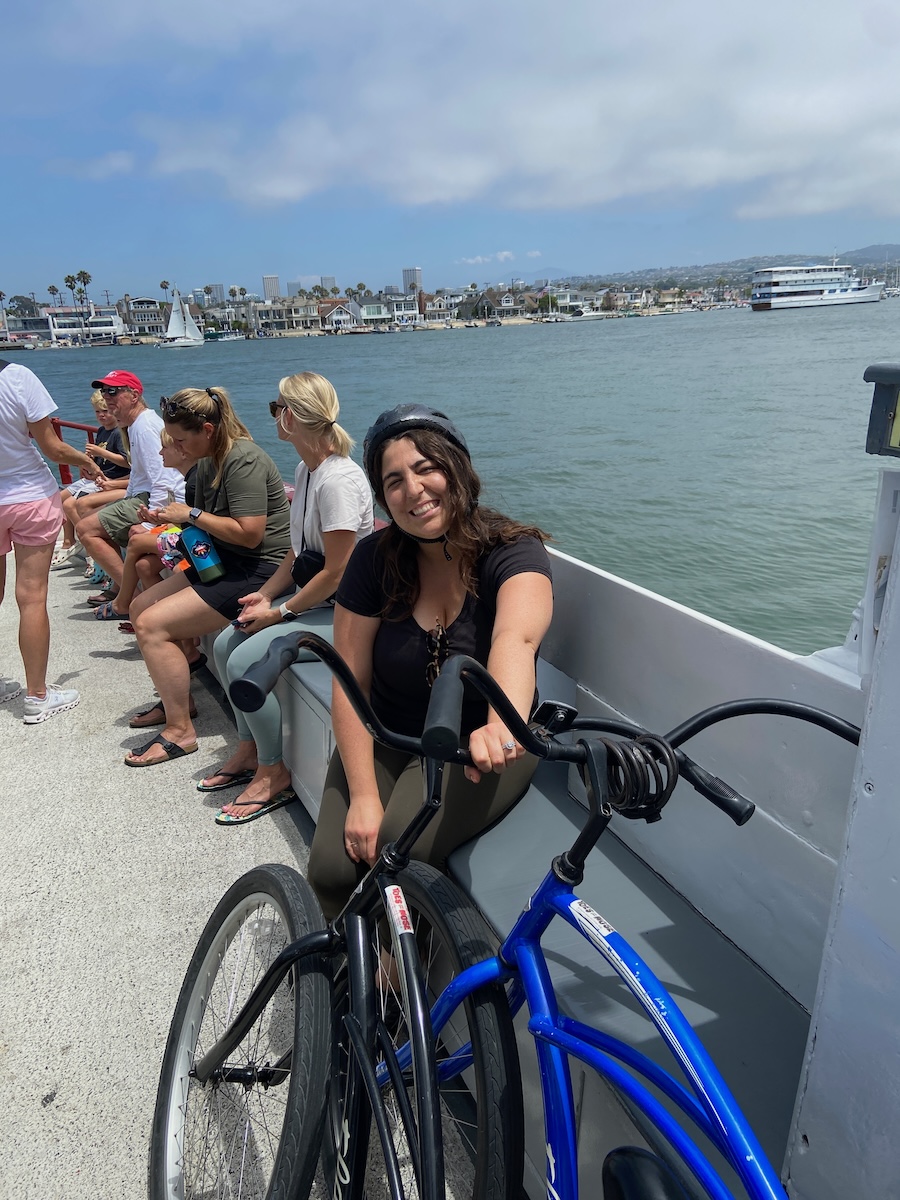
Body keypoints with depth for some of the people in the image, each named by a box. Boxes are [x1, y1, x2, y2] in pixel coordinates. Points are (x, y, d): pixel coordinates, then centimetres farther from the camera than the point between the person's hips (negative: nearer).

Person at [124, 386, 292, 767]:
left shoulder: (243, 461, -20)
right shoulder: (210, 459, 10)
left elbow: (248, 533, -26)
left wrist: (191, 515, -16)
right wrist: (171, 517, -1)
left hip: (259, 571, -11)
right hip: (221, 561, 11)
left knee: (152, 625, -17)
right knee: (141, 608, 13)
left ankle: (180, 731, -6)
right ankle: (175, 699, 25)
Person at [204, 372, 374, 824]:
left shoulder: (338, 481, -24)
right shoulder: (305, 469, 8)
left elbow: (336, 573, -23)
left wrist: (279, 612, -14)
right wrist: (265, 594, 3)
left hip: (344, 611, -10)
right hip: (312, 597, 10)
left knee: (244, 661, -18)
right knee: (225, 645, 6)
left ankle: (274, 773, 1)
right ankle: (249, 751, 21)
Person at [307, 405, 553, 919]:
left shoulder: (515, 552, -16)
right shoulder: (375, 559, -7)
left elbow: (515, 637, -39)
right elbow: (350, 686, -8)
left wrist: (505, 725, -60)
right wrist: (363, 795, -16)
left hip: (478, 747, -2)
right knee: (333, 868, -16)